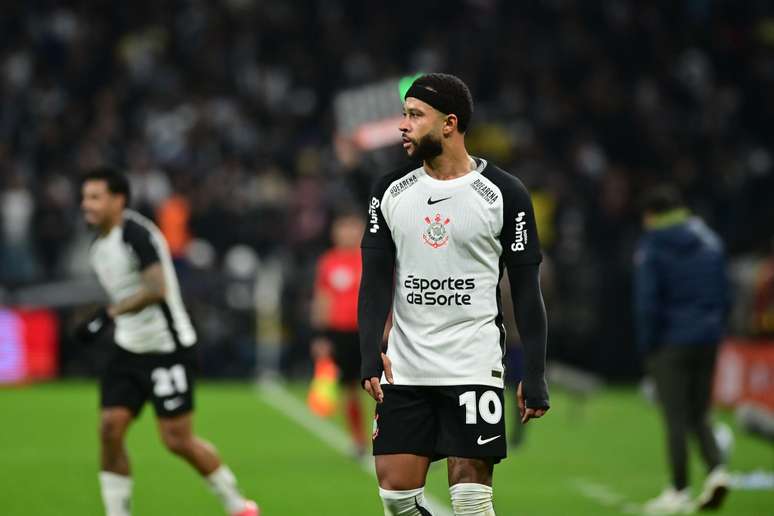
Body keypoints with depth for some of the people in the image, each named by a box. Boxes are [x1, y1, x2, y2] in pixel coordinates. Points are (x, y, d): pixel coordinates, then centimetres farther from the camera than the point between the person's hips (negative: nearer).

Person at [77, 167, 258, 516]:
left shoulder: (137, 234, -19)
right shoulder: (99, 245, 10)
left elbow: (157, 289, -30)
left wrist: (110, 314, -30)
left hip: (167, 346, -8)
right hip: (128, 349, 8)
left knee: (178, 440, -5)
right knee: (110, 428, -6)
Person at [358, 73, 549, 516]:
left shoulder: (503, 194, -3)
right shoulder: (391, 192, 7)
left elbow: (526, 289, -1)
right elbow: (375, 279, 4)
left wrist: (535, 375, -5)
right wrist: (370, 354, -10)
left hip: (473, 366, -4)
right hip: (404, 370, 4)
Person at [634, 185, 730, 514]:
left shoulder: (651, 248, -6)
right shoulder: (710, 241, 10)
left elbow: (647, 304, -9)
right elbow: (724, 293, 11)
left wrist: (646, 347, -1)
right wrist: (716, 330, 15)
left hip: (671, 343, -5)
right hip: (707, 339, 5)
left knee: (676, 418, 0)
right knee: (699, 415, 14)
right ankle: (717, 469, -8)